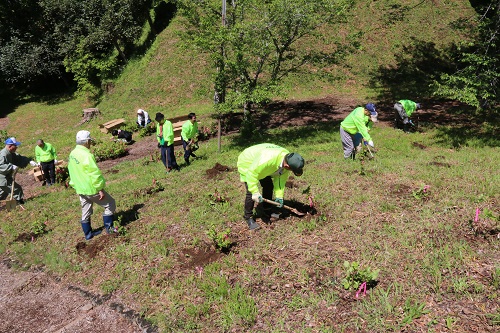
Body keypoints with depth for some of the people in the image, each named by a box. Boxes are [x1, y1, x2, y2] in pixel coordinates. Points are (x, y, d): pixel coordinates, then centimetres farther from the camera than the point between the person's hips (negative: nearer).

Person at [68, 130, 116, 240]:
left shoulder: (72, 154, 7)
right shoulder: (86, 155, -22)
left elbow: (72, 173, 15)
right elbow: (95, 174, -23)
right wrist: (100, 189, -19)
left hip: (80, 190, 9)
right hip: (91, 189, -9)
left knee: (86, 212, 19)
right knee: (110, 204, 5)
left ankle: (88, 233, 29)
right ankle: (109, 228, 8)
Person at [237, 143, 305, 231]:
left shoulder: (288, 160, -20)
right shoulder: (268, 159, -45)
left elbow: (280, 179, -8)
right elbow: (251, 173, -38)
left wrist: (279, 196, -13)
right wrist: (255, 192, -37)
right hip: (247, 164, -7)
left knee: (269, 186, 10)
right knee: (251, 192, -14)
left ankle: (266, 210, 31)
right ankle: (248, 217, 2)